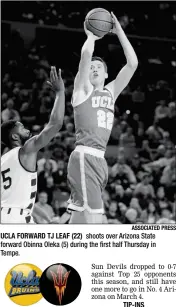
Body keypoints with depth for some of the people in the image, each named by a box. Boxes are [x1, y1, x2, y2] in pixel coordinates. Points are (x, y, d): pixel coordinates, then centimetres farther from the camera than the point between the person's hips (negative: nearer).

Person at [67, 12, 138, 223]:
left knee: (79, 217, 9)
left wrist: (119, 31, 11)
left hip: (99, 159, 7)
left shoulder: (111, 92, 19)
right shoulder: (83, 89, 3)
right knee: (93, 218, -18)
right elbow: (86, 55, -14)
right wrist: (91, 35, 5)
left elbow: (132, 63, 12)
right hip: (84, 157, -7)